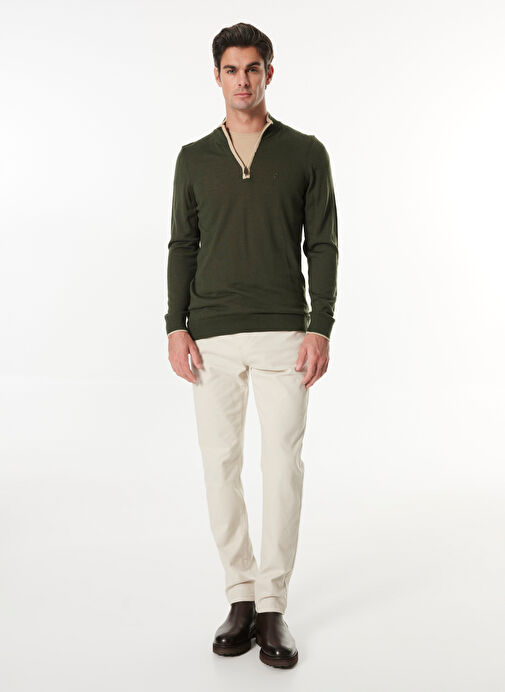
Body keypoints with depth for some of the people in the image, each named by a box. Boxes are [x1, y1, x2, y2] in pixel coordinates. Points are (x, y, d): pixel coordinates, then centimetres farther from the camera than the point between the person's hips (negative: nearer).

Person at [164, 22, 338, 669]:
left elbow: (323, 246, 1)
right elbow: (182, 246, 9)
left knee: (283, 466, -4)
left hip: (283, 333, -2)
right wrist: (176, 327, -1)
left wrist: (320, 328, -8)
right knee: (220, 464, 3)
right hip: (212, 336, 2)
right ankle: (241, 598, 16)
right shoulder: (195, 158, 10)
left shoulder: (306, 153, 4)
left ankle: (273, 607, 8)